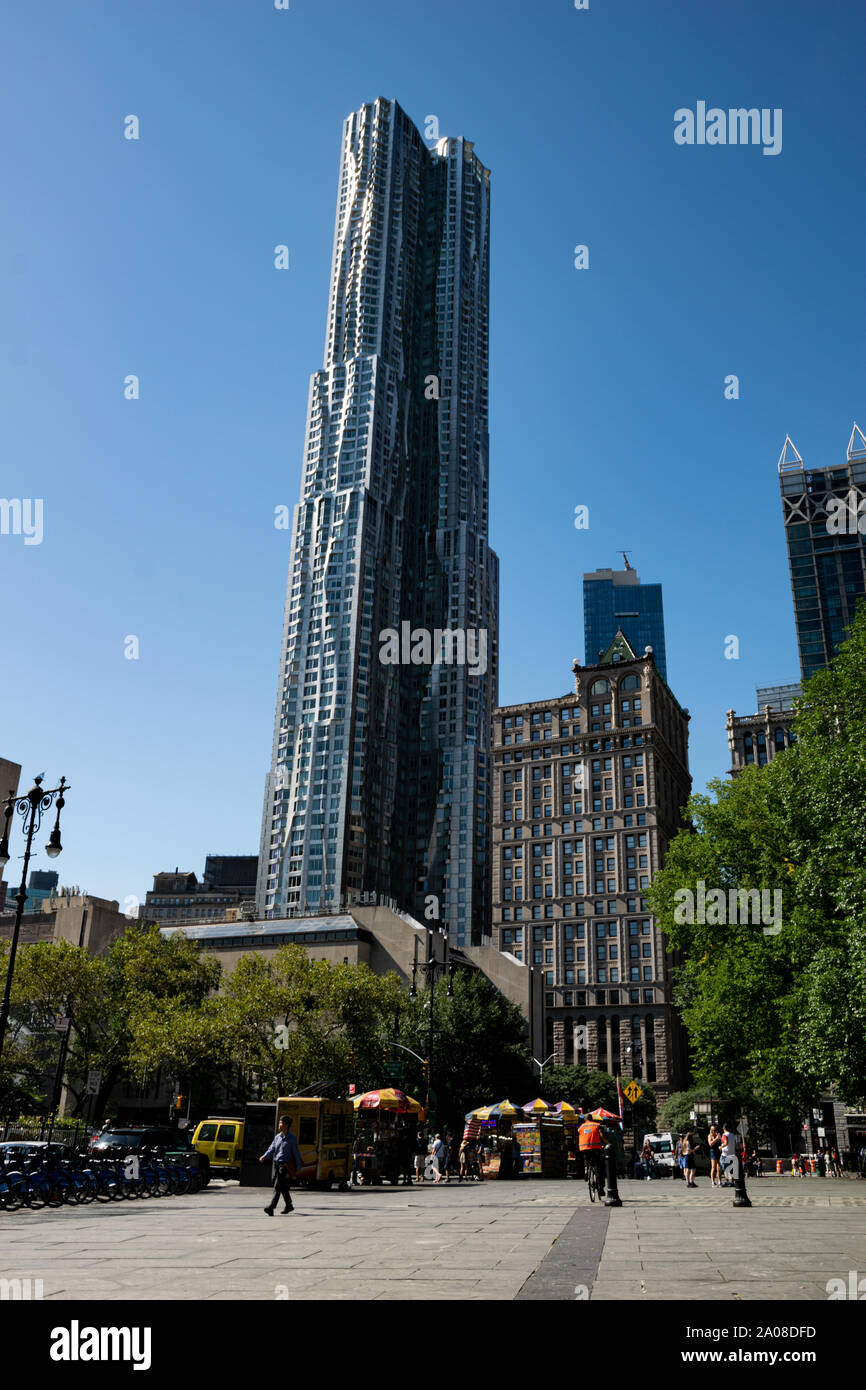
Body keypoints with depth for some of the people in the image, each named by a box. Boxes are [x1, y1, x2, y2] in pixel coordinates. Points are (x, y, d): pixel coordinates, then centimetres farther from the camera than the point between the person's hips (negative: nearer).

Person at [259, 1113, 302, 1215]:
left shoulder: (292, 1138, -6)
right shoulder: (277, 1136, 11)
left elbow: (296, 1153, -4)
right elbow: (272, 1148, 5)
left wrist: (298, 1167, -3)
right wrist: (264, 1156, -13)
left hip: (285, 1165, -6)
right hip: (277, 1164, 6)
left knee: (278, 1186, -14)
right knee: (283, 1187, 15)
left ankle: (271, 1208, -19)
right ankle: (289, 1205, 30)